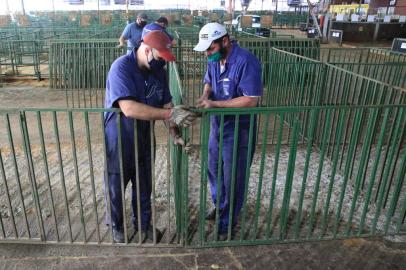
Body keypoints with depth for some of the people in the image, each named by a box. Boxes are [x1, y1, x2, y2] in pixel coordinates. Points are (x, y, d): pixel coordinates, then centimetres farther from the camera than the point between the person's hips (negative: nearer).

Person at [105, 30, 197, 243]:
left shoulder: (159, 72, -4)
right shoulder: (121, 67, -25)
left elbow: (166, 105, 2)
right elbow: (129, 109, -37)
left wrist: (174, 134, -11)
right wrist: (171, 115, -37)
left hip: (144, 140, 6)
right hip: (119, 141, -5)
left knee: (144, 188, 20)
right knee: (116, 189, 15)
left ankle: (143, 224, 43)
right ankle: (116, 227, 41)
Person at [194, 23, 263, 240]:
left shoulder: (246, 62, -25)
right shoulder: (214, 58, -1)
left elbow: (251, 100, -27)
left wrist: (214, 104, -28)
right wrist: (205, 95, -9)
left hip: (238, 130, -8)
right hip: (217, 125, 8)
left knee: (233, 179, 7)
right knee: (214, 169, 23)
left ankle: (227, 224, 28)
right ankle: (220, 205, 48)